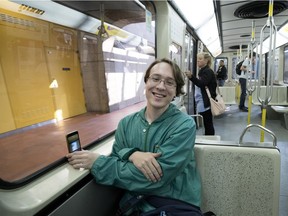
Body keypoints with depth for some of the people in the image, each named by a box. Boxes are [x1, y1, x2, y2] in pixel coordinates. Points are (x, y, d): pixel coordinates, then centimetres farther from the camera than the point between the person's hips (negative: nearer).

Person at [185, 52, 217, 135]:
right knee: (207, 124, 14)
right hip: (202, 103, 10)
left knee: (208, 124, -5)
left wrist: (191, 76, -42)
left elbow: (202, 84, -28)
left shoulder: (208, 71, -12)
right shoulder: (202, 71, 17)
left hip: (206, 103, -10)